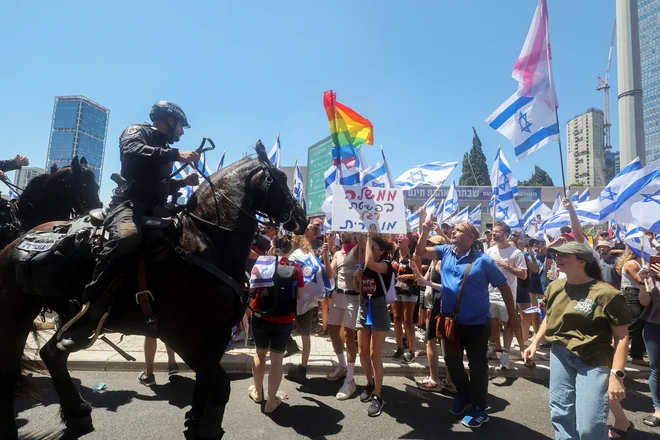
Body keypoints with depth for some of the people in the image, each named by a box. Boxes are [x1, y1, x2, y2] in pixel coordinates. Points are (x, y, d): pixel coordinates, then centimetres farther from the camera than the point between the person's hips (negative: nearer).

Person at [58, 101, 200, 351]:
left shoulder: (164, 150, 29)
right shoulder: (137, 132, 6)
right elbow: (133, 152, -19)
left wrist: (183, 182, 22)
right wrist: (177, 155, -20)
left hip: (155, 208, 9)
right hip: (130, 202, -9)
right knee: (127, 236, -39)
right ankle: (86, 314, -35)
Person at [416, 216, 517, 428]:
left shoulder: (483, 260, -11)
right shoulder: (446, 252, 1)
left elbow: (504, 287, -6)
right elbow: (420, 252, -6)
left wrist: (512, 316, -5)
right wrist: (424, 231, -20)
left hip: (476, 323, -5)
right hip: (451, 321, 5)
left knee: (477, 365, 9)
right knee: (451, 360, 18)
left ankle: (479, 408, 28)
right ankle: (464, 394, 43)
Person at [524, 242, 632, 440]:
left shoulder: (605, 293, -15)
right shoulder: (554, 287, 4)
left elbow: (621, 336, -13)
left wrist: (616, 374, -18)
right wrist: (535, 343, 13)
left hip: (594, 362, -6)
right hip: (560, 356, 6)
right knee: (561, 416, 14)